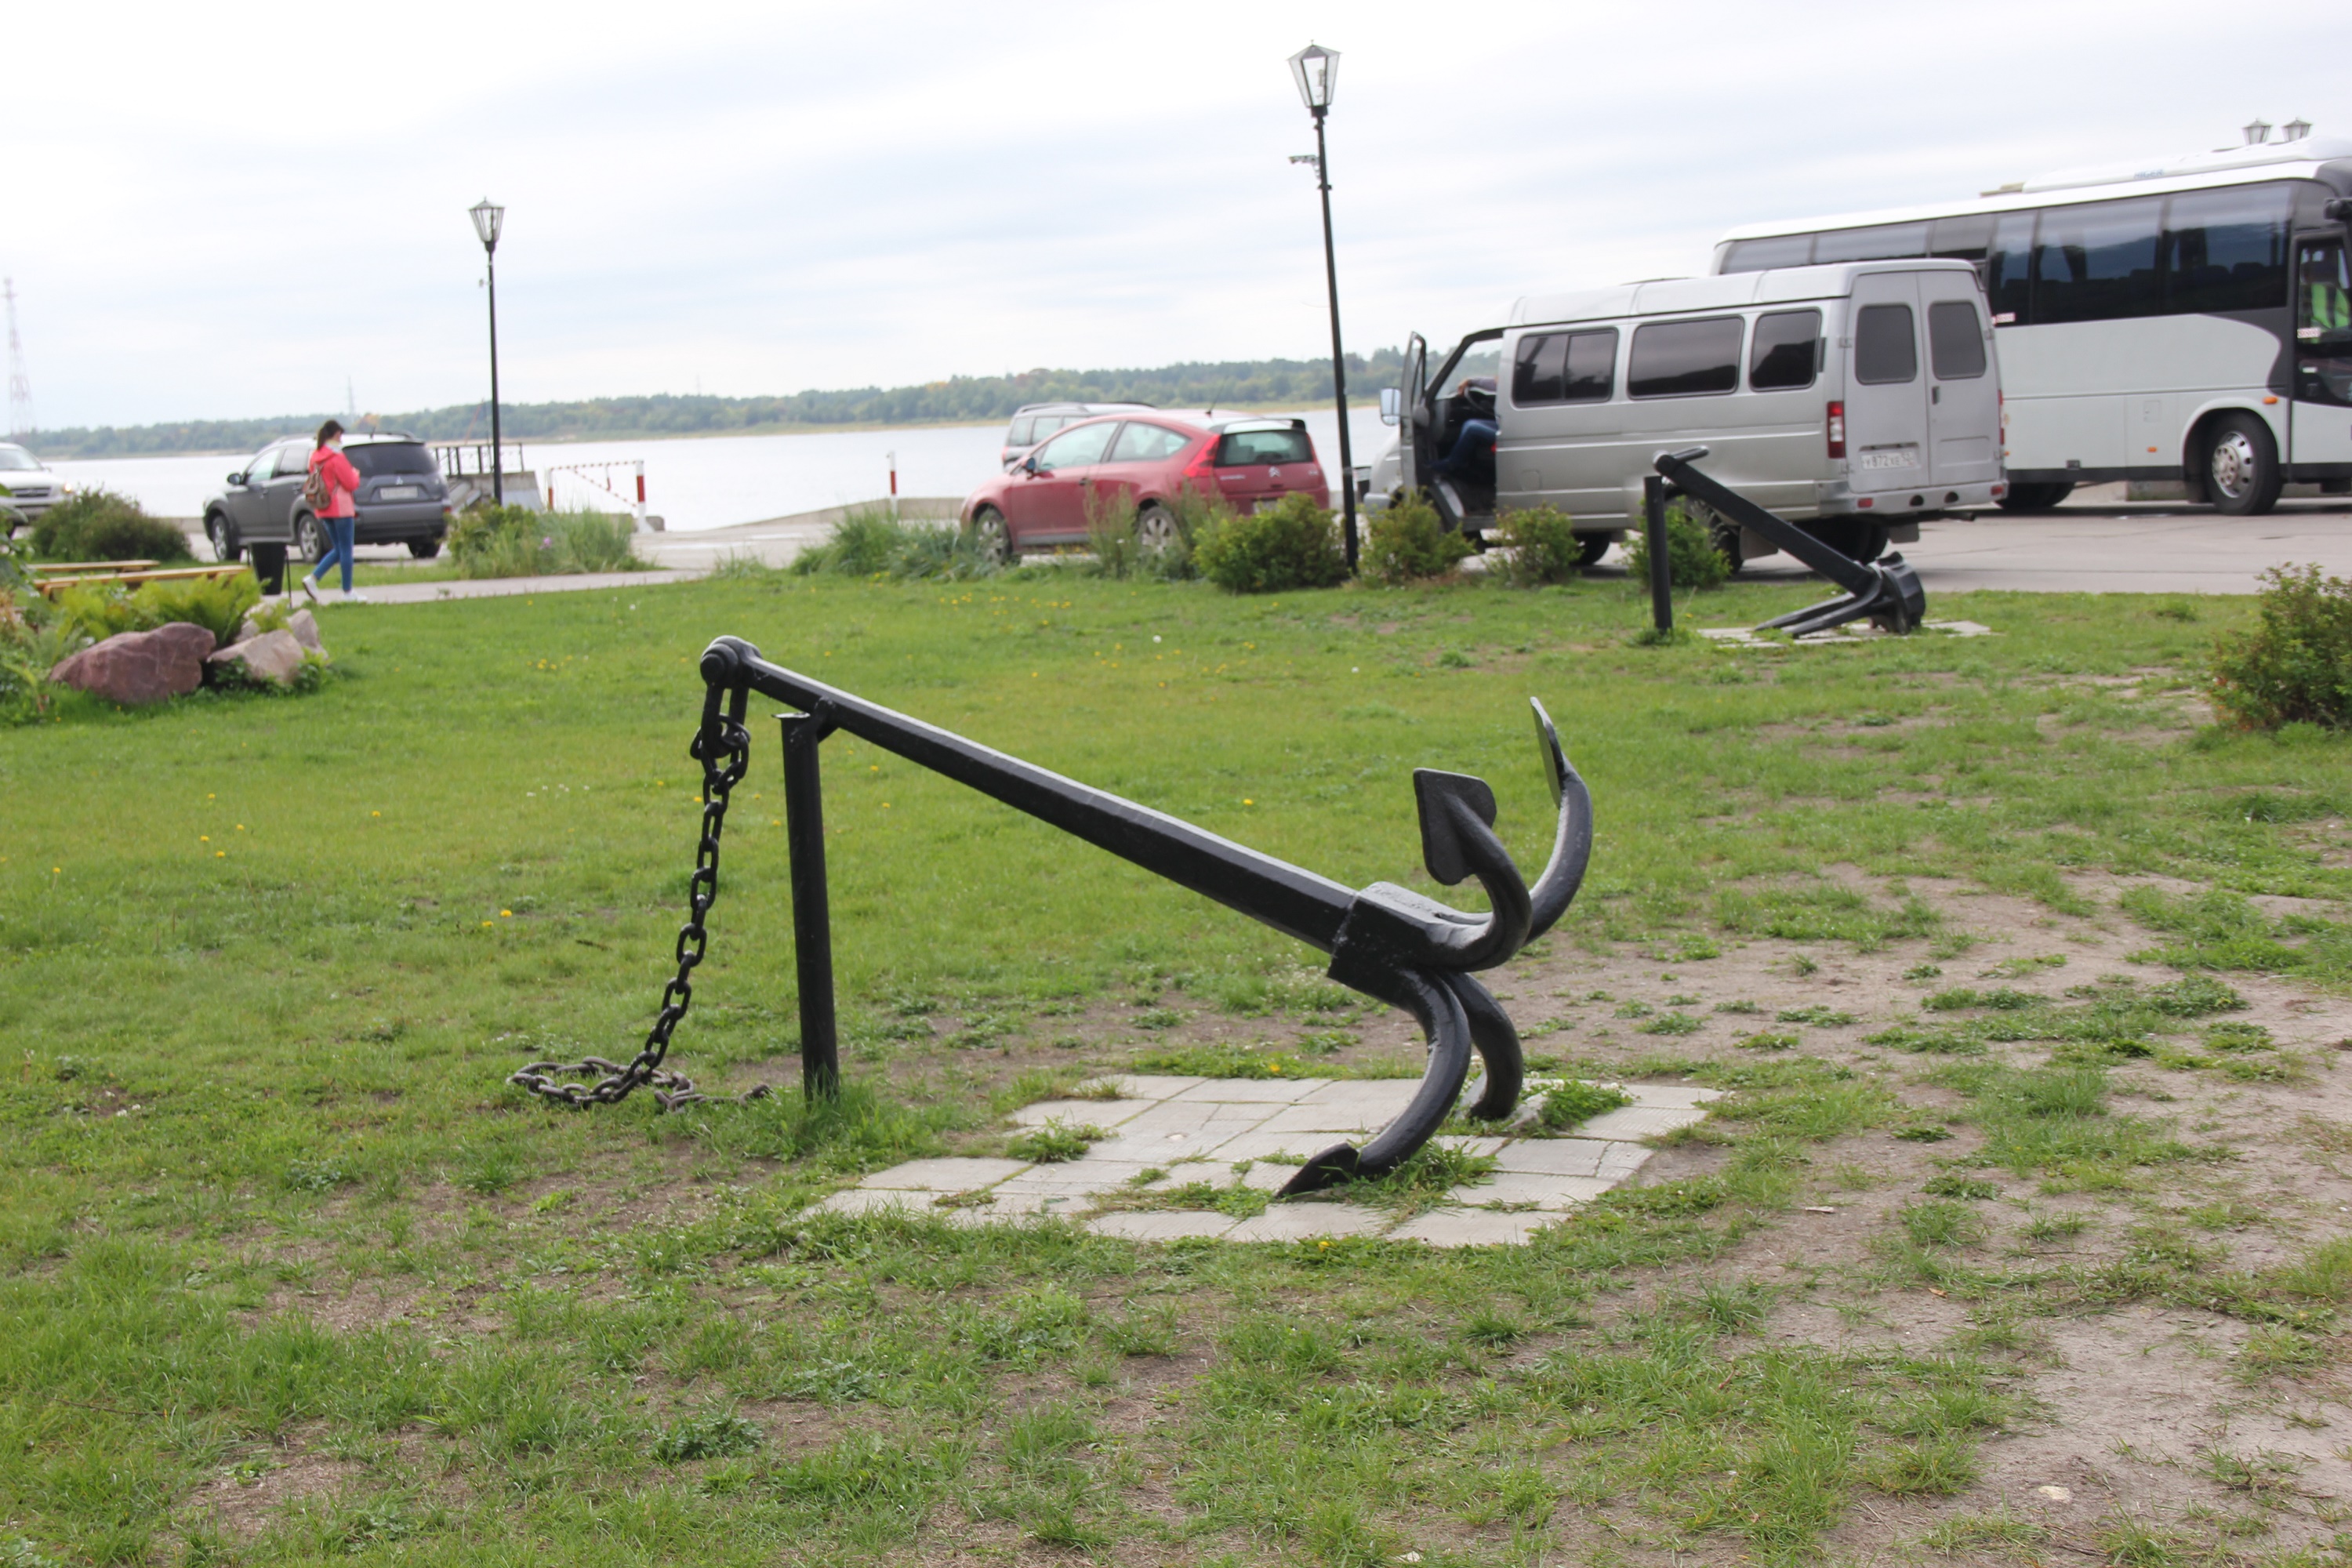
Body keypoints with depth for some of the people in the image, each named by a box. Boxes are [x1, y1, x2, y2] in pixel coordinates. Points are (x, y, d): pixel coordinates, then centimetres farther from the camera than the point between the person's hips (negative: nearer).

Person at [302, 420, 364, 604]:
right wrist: (355, 473, 6)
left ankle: (313, 579, 0)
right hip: (341, 509, -7)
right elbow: (351, 484, -15)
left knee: (338, 550, 15)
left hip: (324, 510, 7)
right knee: (346, 550, 1)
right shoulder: (337, 458, -16)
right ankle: (348, 593, 6)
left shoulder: (315, 458, 7)